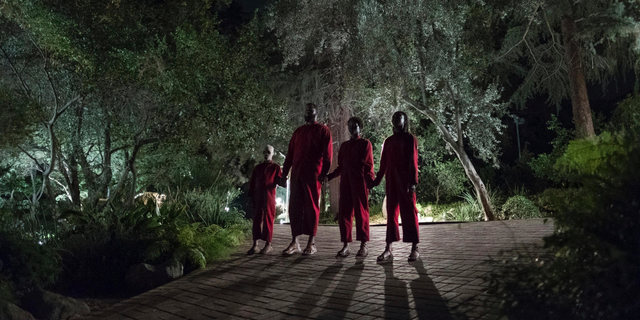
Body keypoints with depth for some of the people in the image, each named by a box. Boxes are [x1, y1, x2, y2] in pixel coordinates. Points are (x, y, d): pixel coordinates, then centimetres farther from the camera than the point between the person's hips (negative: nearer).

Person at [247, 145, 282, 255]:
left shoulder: (275, 167, 9)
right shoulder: (258, 167, 18)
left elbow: (279, 181, 3)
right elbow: (252, 182, 16)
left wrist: (279, 182, -19)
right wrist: (251, 195, 7)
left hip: (269, 197, -3)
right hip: (257, 197, 4)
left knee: (268, 219, -2)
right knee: (257, 219, 2)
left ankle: (268, 244, 2)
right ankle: (255, 245, 4)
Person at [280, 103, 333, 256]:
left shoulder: (323, 130, 5)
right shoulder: (298, 131, 20)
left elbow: (327, 154, -2)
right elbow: (290, 154, 18)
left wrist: (324, 173, -12)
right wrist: (284, 174, 11)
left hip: (313, 174, -5)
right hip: (296, 174, 5)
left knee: (312, 207, -2)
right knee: (294, 207, 2)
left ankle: (312, 243, 3)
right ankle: (294, 242, 6)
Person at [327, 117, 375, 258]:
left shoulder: (365, 143, 7)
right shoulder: (344, 145, 20)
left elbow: (368, 165, -1)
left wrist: (370, 180, -15)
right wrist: (329, 176, 11)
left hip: (360, 183, -5)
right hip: (345, 182, 5)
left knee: (361, 213, -3)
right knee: (344, 213, 1)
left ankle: (363, 245, 2)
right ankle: (346, 245, 6)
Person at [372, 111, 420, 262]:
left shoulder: (410, 139, 1)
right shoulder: (388, 141, 15)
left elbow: (413, 161, -6)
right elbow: (384, 162, 15)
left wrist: (413, 182, -14)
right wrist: (378, 179, 10)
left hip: (405, 181, -5)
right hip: (391, 181, 5)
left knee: (409, 212, -3)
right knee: (391, 212, 5)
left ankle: (415, 249, 2)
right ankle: (388, 250, 7)